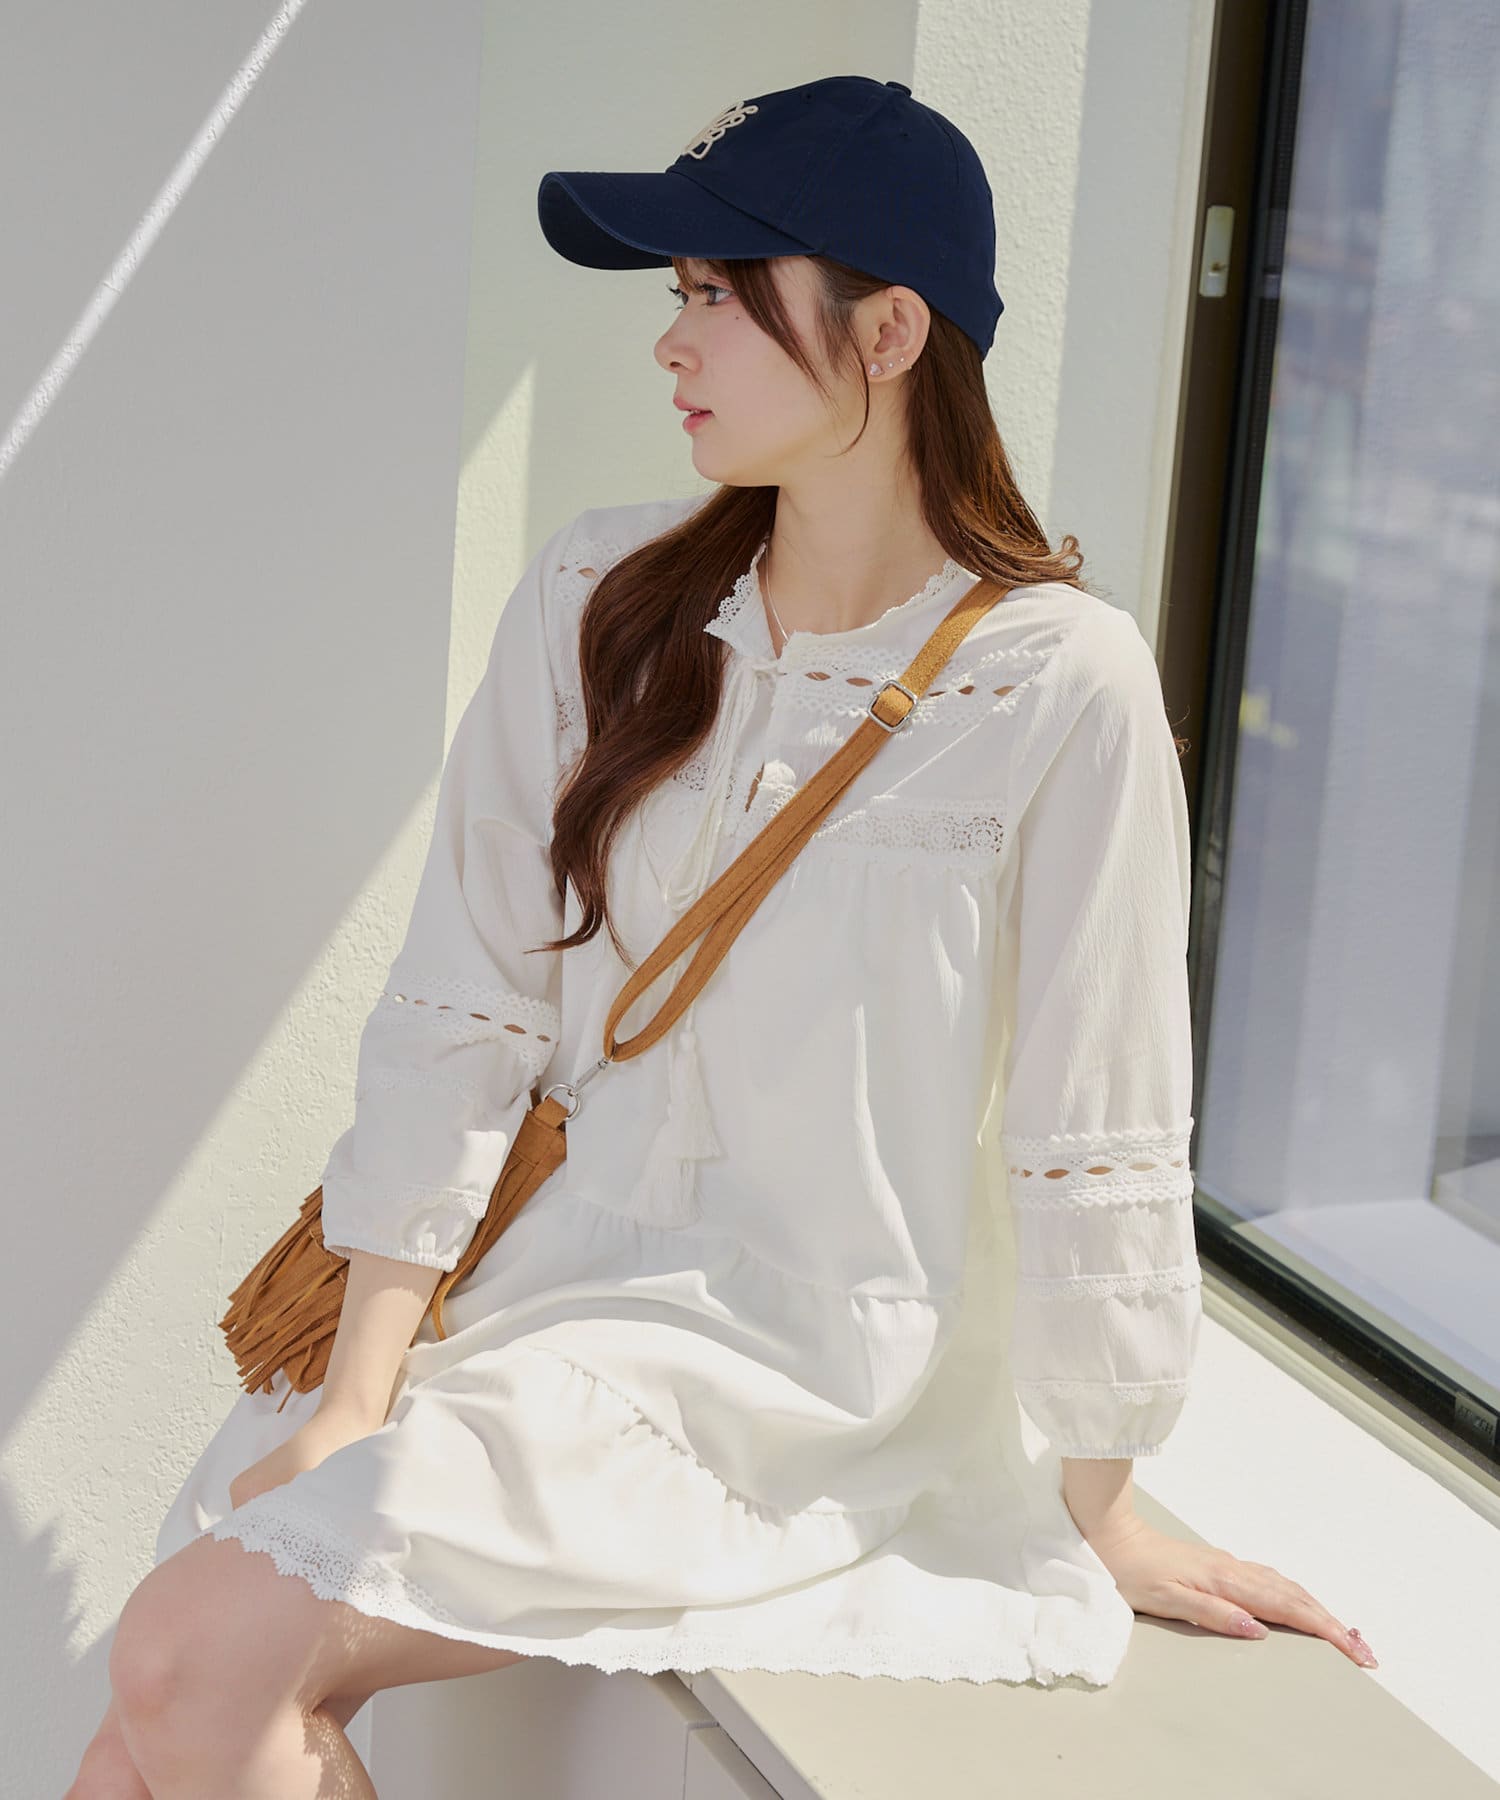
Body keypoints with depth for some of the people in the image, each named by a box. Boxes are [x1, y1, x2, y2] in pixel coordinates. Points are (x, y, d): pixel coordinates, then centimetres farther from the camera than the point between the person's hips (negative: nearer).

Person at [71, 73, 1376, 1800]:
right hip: (566, 1272, 5)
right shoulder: (602, 597, 2)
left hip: (811, 1376, -4)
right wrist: (359, 1393, -7)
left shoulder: (1060, 684, -13)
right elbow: (459, 1012, -1)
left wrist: (1101, 1519, 0)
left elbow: (1093, 1145, -8)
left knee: (201, 1656, -19)